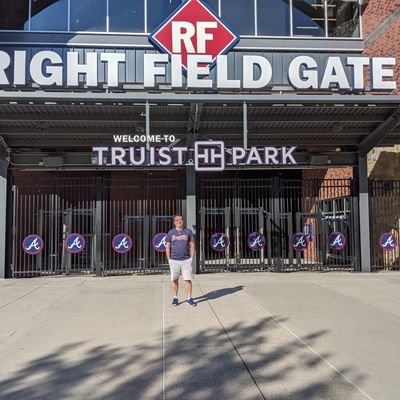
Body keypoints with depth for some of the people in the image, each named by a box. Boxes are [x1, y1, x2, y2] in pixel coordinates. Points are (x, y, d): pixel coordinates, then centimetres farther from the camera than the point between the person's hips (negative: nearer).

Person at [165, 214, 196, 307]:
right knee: (175, 280, 7)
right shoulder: (171, 233, 5)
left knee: (188, 279, -2)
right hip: (174, 260, 0)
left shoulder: (188, 232, 5)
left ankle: (189, 298, 6)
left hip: (186, 260, 0)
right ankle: (175, 298, 18)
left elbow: (192, 246, 6)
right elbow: (168, 247, 6)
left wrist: (192, 258, 0)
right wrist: (169, 260, 1)